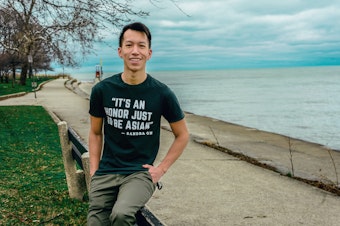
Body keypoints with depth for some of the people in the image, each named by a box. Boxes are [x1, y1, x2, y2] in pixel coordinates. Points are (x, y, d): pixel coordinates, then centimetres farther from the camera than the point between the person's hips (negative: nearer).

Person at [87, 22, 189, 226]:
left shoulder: (162, 93, -5)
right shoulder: (102, 90, 0)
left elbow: (182, 135, 7)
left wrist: (162, 169, -1)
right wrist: (93, 172, 5)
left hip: (141, 172, -3)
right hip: (106, 172, 3)